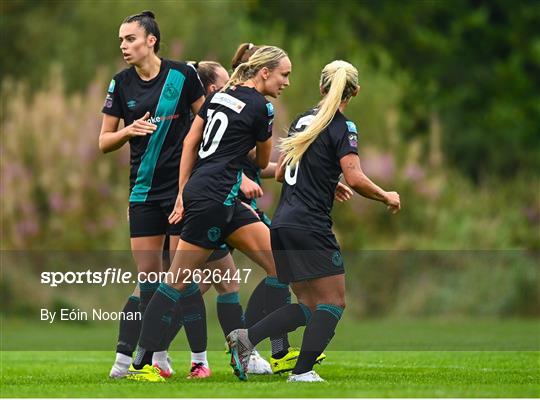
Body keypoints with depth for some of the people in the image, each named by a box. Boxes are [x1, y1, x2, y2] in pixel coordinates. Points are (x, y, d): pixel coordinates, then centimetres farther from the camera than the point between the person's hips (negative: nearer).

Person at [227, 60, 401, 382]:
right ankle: (302, 372, -7)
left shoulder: (303, 120, 15)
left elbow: (281, 173, 22)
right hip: (311, 227, -8)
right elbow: (355, 178, -18)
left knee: (309, 306, 14)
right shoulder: (342, 126, -8)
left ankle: (247, 337, -1)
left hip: (282, 224, 8)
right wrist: (387, 197, -2)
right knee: (334, 302, 1)